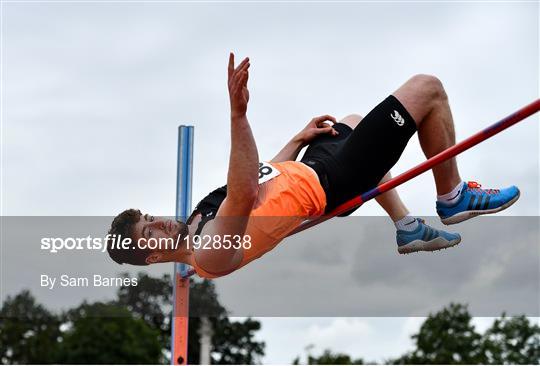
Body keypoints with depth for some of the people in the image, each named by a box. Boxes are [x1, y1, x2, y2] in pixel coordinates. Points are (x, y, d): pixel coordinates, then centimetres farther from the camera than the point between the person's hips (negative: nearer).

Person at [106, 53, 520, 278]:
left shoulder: (198, 222, 0)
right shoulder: (212, 253, -30)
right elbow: (244, 198, -48)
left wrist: (298, 139, 14)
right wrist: (238, 114, -56)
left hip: (310, 168, 9)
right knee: (427, 88, -9)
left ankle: (407, 229, 29)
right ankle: (454, 198, 14)